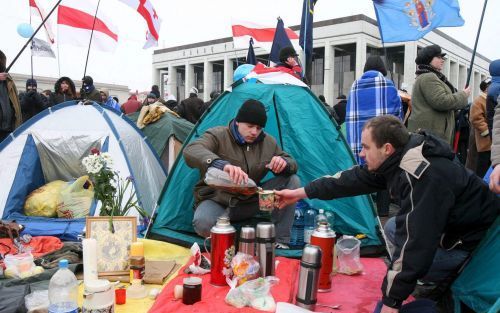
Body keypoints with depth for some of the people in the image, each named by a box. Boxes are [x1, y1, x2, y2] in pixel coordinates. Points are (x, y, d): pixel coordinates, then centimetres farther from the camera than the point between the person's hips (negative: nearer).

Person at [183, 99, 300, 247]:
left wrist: (283, 163, -20)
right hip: (216, 201, -5)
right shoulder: (218, 136, -15)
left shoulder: (268, 142, 1)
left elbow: (292, 164, 8)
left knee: (292, 181, -10)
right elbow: (191, 151, -35)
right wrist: (221, 165, -54)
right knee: (203, 222, -40)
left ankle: (280, 242, -9)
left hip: (250, 202, 5)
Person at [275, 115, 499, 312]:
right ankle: (436, 286, 12)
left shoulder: (423, 177, -33)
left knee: (410, 261, -23)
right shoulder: (399, 159, -5)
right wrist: (300, 193, 10)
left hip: (476, 241, -9)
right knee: (393, 228, 12)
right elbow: (352, 180, 4)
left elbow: (415, 244, -33)